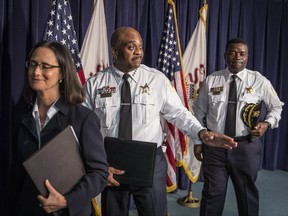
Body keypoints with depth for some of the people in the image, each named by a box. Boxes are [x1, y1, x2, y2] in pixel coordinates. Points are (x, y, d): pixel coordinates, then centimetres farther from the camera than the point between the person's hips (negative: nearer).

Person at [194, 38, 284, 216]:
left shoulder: (259, 81, -2)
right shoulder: (211, 80, 0)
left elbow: (277, 107, 10)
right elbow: (200, 112, 6)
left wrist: (267, 123, -10)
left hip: (246, 146, 0)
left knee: (247, 193, 16)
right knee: (213, 193, 7)